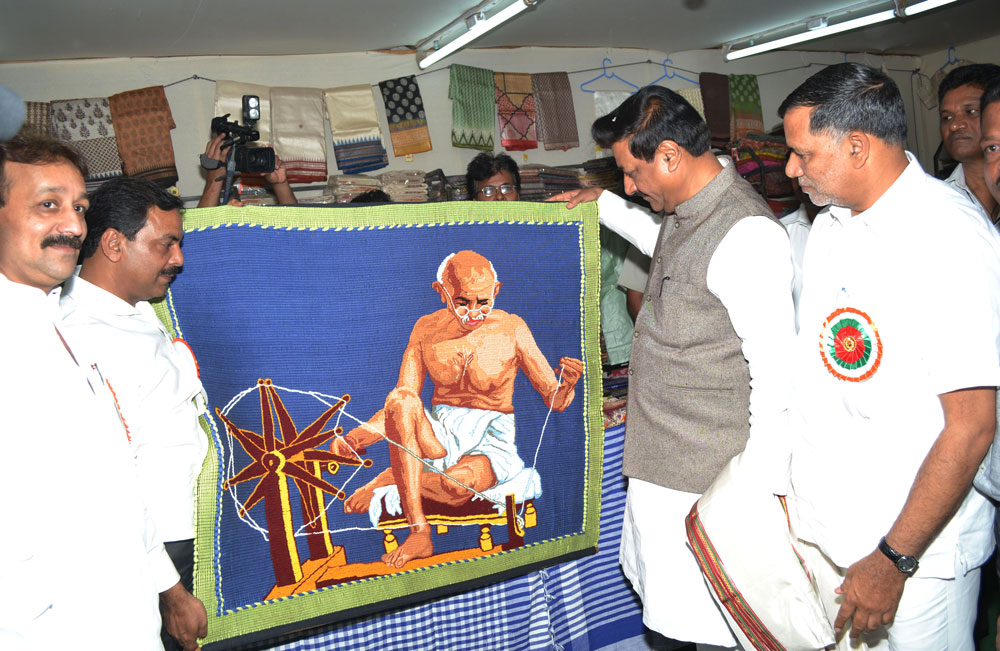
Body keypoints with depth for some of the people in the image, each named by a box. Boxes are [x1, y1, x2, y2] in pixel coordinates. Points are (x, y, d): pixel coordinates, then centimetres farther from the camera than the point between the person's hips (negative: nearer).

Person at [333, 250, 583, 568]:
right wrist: (356, 437, -19)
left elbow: (554, 400, -6)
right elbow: (402, 403, -2)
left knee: (457, 483, -38)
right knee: (401, 400, -31)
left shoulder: (511, 329, -9)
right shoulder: (426, 329, -2)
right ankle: (419, 533, -31)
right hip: (438, 436, 3)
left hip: (490, 438, -2)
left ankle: (383, 482, -6)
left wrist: (568, 384, -30)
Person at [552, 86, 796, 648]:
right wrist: (604, 205, 34)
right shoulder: (686, 211, 8)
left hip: (708, 481, -9)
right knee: (673, 605, 21)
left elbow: (777, 375, -23)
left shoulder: (749, 236, -23)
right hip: (663, 463, 9)